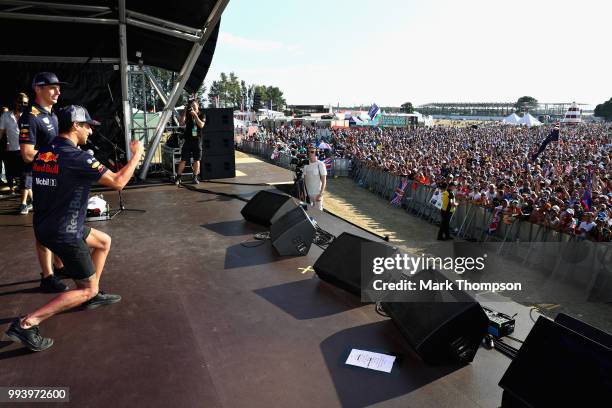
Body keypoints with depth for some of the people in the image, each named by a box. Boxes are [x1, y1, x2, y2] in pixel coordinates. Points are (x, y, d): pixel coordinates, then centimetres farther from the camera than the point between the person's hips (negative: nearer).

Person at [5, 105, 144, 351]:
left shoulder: (43, 153, 4)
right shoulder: (77, 158, -21)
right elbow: (118, 182, -20)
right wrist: (136, 155, -8)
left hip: (45, 227, 9)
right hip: (63, 235, -9)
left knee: (104, 241, 27)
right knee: (87, 290, 2)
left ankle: (94, 296, 32)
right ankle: (26, 324, -4)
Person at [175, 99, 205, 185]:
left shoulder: (202, 115, 5)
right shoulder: (187, 115, 5)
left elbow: (201, 125, -13)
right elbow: (181, 123, -8)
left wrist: (195, 115, -18)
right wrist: (184, 112, -12)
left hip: (197, 140, 0)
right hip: (188, 140, 0)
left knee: (196, 160, 3)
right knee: (183, 160, -1)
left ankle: (195, 177, 13)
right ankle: (178, 177, 4)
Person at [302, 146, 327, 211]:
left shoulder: (320, 164, -9)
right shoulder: (306, 164, 7)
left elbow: (324, 181, -10)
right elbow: (305, 179, 12)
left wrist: (321, 194, -15)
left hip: (317, 193, -5)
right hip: (308, 194, 5)